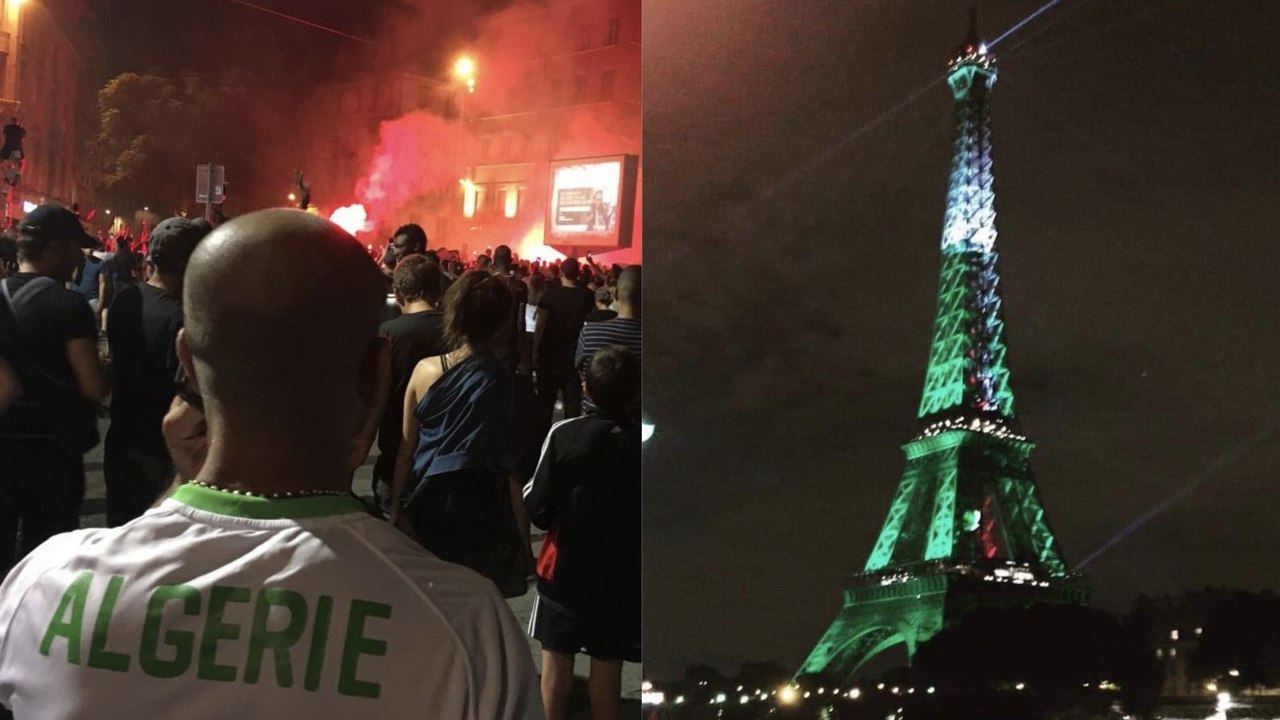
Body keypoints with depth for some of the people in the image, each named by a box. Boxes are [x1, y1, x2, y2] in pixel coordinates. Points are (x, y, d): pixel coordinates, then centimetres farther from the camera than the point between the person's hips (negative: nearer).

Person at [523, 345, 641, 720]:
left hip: (566, 568, 0)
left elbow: (537, 507, -12)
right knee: (607, 662, 10)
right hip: (623, 575, 0)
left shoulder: (564, 435, -15)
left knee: (557, 655, 13)